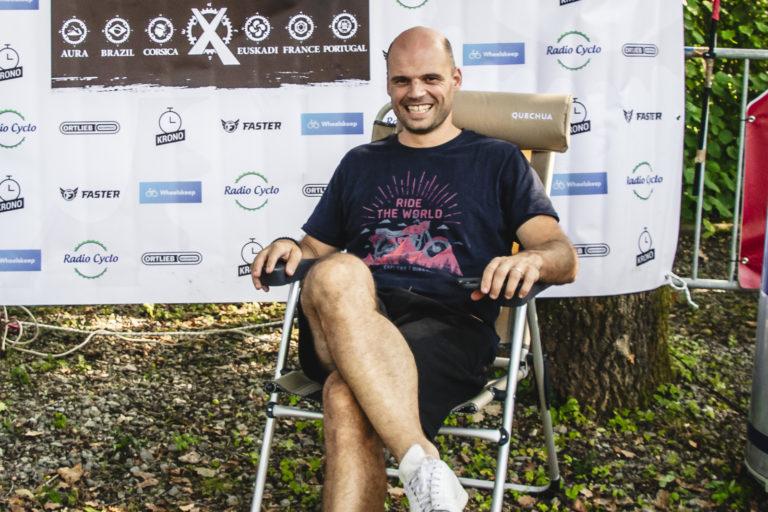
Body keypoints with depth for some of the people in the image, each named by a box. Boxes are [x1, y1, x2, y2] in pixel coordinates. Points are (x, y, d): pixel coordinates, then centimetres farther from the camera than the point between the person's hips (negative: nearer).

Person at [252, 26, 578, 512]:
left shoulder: (498, 160, 20)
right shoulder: (360, 163, 30)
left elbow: (564, 256, 8)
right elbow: (316, 249, 30)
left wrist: (532, 259, -18)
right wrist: (289, 249, 3)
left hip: (449, 326, -2)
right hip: (349, 321, 3)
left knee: (348, 399, -36)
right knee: (336, 274, -37)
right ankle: (423, 463, -45)